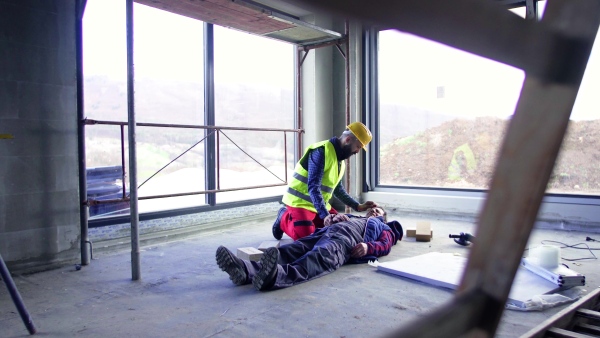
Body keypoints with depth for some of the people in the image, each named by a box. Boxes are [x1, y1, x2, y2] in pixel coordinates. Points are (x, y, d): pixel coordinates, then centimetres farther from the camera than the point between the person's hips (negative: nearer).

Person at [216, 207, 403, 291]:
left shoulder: (383, 228, 36)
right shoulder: (354, 217, 49)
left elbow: (385, 245, 13)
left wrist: (368, 247, -9)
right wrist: (335, 219, 13)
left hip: (346, 239, -5)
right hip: (325, 233, 6)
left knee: (323, 257, -40)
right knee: (289, 250, -25)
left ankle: (277, 276, -71)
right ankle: (246, 269, -52)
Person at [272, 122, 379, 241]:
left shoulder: (340, 160, 8)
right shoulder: (321, 151, -21)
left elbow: (338, 189, 19)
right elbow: (313, 187, -29)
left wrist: (358, 206, 11)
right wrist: (325, 215, -37)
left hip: (320, 204, 8)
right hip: (300, 202, -8)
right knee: (306, 236, -24)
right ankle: (284, 218, 5)